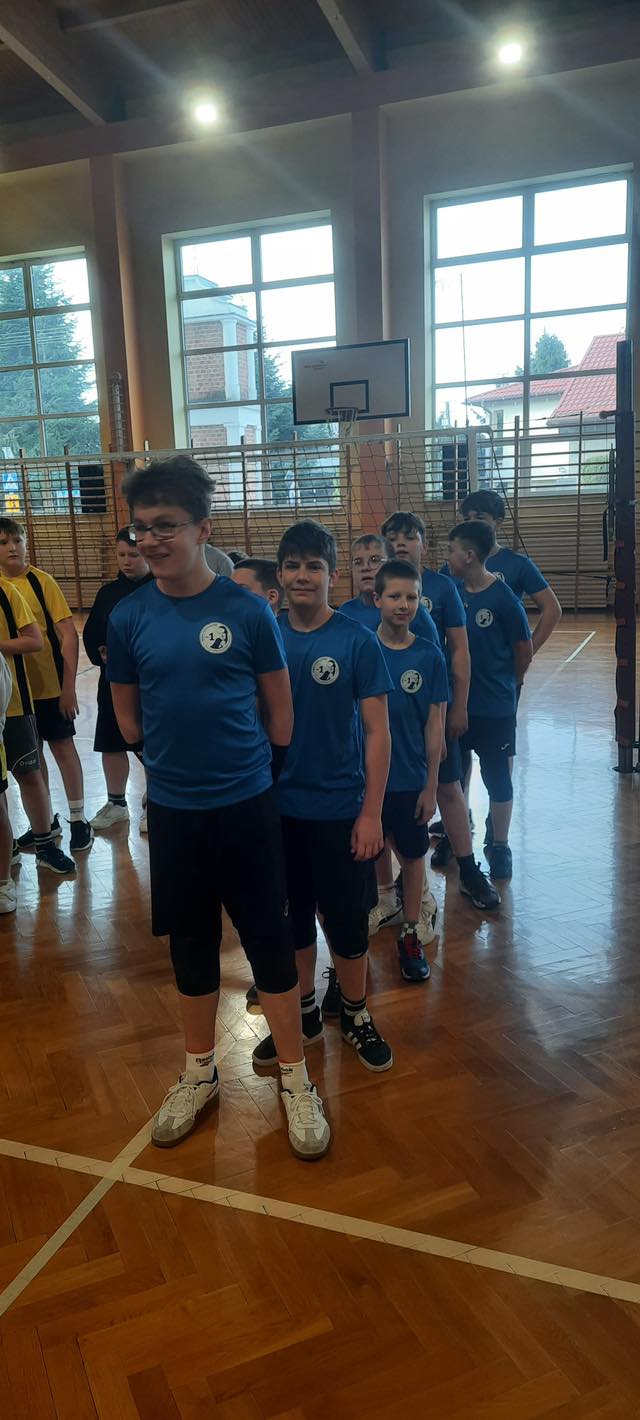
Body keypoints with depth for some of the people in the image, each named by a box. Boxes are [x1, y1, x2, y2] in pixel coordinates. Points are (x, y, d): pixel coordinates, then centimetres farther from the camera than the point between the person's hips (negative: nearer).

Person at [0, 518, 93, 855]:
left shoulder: (41, 580, -10)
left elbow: (68, 634, -11)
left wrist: (69, 685, -15)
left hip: (49, 684, -4)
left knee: (62, 747, 6)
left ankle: (78, 819, 18)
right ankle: (46, 820, 28)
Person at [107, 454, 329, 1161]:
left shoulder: (246, 610, -10)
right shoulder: (128, 617, -4)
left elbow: (280, 706, 0)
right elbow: (127, 716, 8)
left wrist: (254, 767, 8)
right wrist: (177, 757, 9)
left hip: (246, 804, -2)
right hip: (172, 809, 2)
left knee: (269, 940, 7)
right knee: (190, 943, 16)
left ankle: (295, 1078, 26)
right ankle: (199, 1073, 36)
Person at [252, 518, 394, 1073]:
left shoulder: (357, 640, -10)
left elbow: (377, 730, -9)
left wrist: (371, 813, -11)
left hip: (339, 809, -3)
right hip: (278, 806, 3)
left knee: (347, 920, 10)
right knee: (291, 917, 16)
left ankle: (355, 1014, 32)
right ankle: (304, 1013, 35)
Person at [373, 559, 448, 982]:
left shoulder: (429, 656, -6)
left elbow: (435, 725, -3)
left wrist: (431, 785, -3)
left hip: (411, 779, 0)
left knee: (413, 855, 13)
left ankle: (411, 935, 29)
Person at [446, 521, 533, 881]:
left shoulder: (504, 599, -15)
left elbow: (525, 651, -6)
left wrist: (504, 684, 7)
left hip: (494, 707, -4)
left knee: (497, 778, 9)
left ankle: (500, 847, 25)